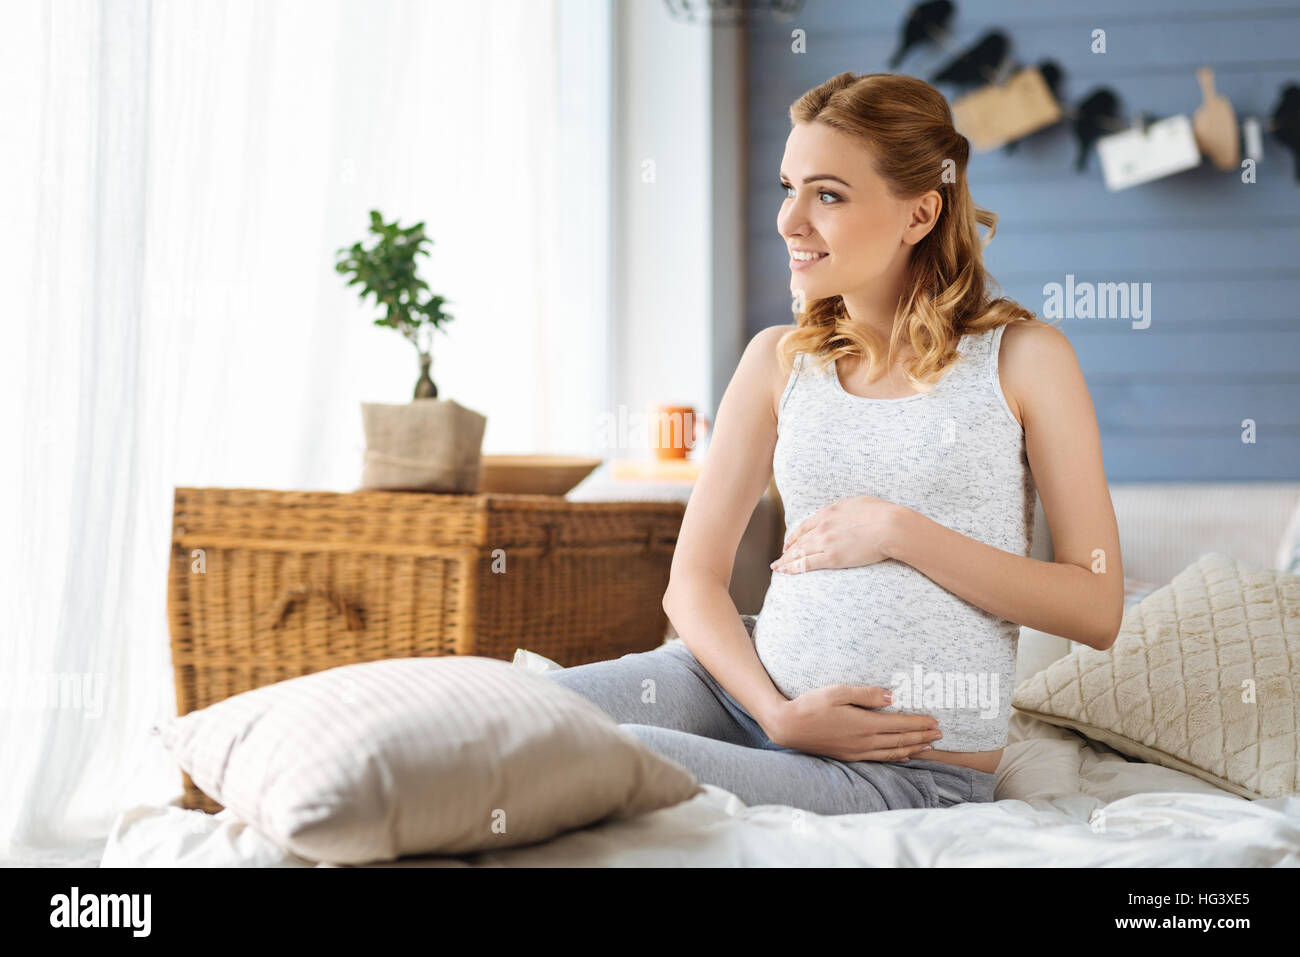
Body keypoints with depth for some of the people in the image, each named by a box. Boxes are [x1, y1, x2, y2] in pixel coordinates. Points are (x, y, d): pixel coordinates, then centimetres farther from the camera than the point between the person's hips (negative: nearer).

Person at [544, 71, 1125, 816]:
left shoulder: (1023, 358, -2)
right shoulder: (780, 360, 9)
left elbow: (1097, 610, -5)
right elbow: (694, 580, 6)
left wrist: (899, 531, -13)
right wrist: (777, 711, -12)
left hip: (913, 763, -4)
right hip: (758, 687, 4)